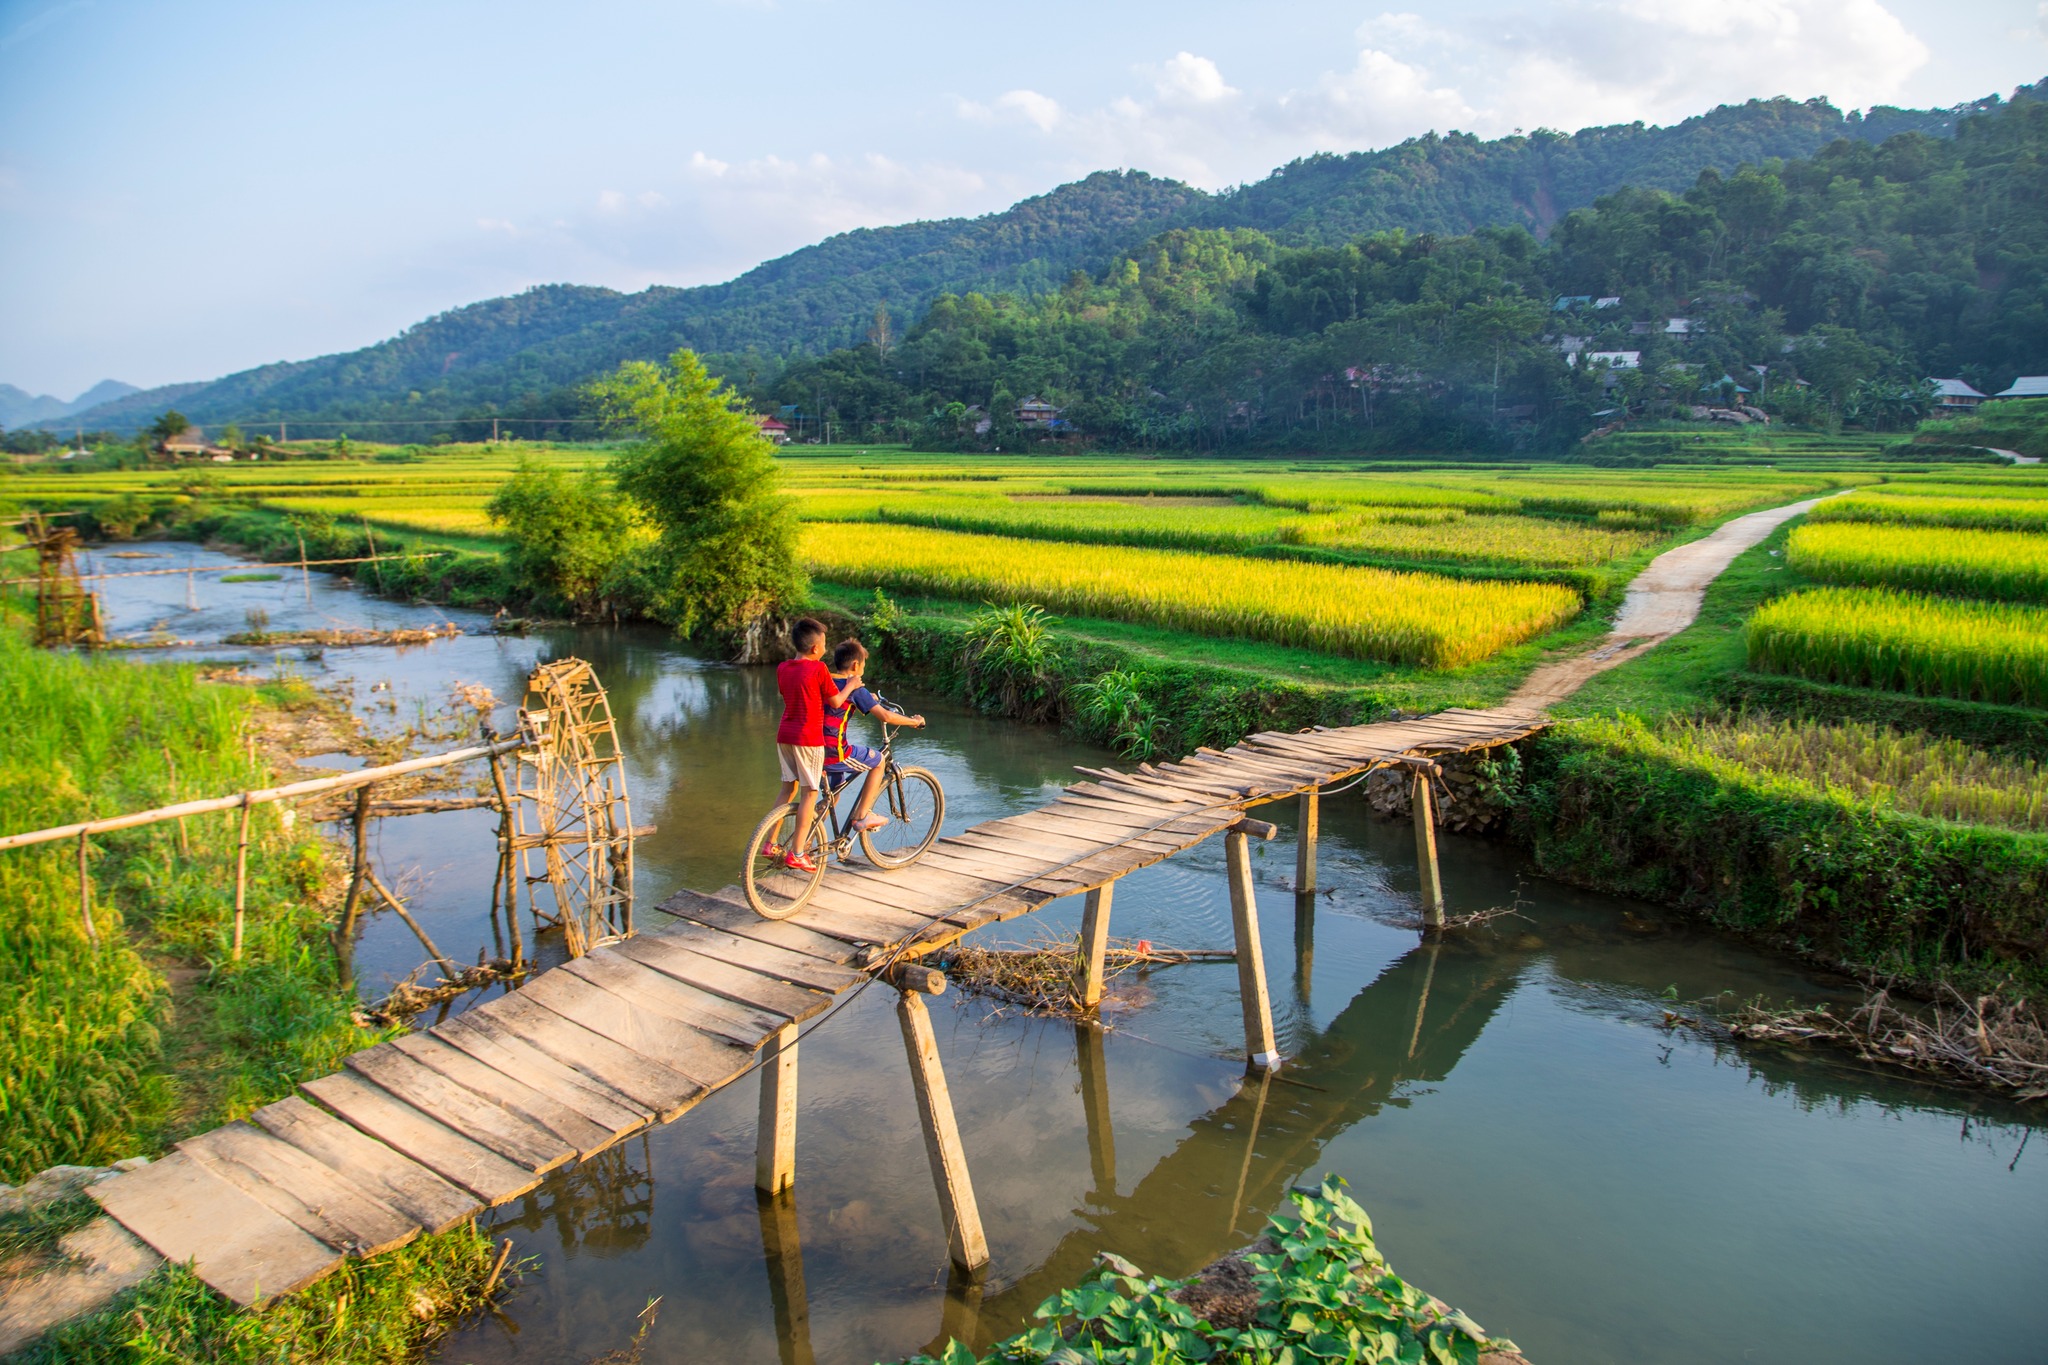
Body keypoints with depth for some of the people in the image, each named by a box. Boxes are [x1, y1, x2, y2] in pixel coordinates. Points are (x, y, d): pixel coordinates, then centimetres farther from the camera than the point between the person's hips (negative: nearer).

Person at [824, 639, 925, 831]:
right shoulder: (855, 689, -9)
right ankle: (862, 816, 12)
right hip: (834, 754, -8)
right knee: (878, 761, 15)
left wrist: (870, 698, 44)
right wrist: (914, 721, 3)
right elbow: (886, 716, -13)